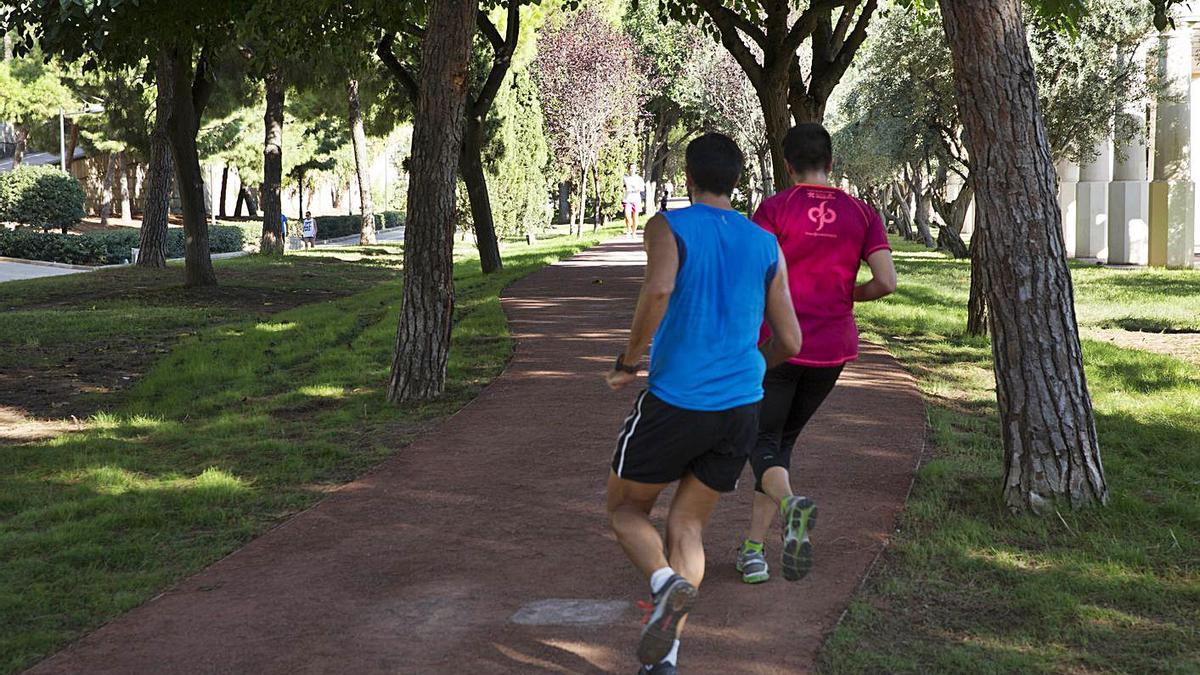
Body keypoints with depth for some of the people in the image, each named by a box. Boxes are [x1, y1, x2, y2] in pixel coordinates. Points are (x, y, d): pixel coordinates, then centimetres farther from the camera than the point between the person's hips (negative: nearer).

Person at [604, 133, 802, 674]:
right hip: (741, 406, 4)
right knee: (687, 527, 14)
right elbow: (789, 342, 7)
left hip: (676, 402, -4)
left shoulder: (668, 227, -4)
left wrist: (629, 361, -13)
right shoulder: (766, 246, 8)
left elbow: (658, 290, -25)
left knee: (626, 509, 15)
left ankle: (666, 582, -15)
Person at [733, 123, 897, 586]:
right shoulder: (861, 214, 2)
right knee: (783, 441, 19)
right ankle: (753, 547, 16)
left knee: (762, 444, 6)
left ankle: (791, 503, -28)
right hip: (833, 350, 4)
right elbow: (886, 281, -5)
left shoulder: (775, 209, -8)